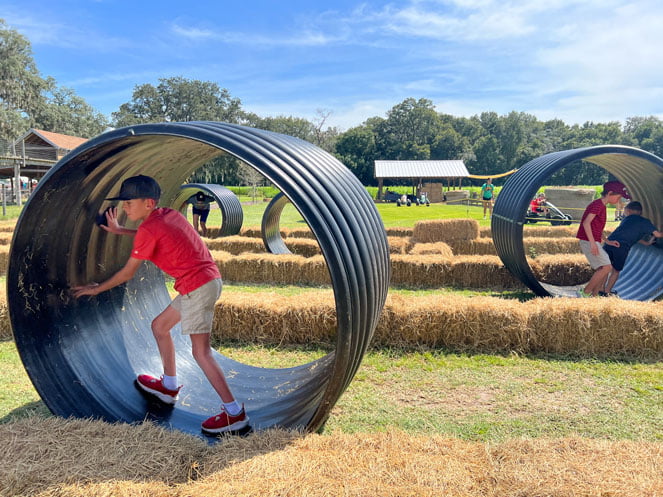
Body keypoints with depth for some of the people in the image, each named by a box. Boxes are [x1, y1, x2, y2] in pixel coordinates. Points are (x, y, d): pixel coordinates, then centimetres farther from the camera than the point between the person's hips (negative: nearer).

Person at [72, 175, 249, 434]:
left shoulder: (148, 229, -10)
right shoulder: (169, 214, 13)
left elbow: (127, 273, -2)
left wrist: (97, 288, 11)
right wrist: (119, 230, 35)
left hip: (197, 287, -10)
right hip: (208, 279, 10)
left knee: (201, 352, -8)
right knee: (159, 326, 22)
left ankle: (235, 413, -7)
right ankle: (169, 386, 35)